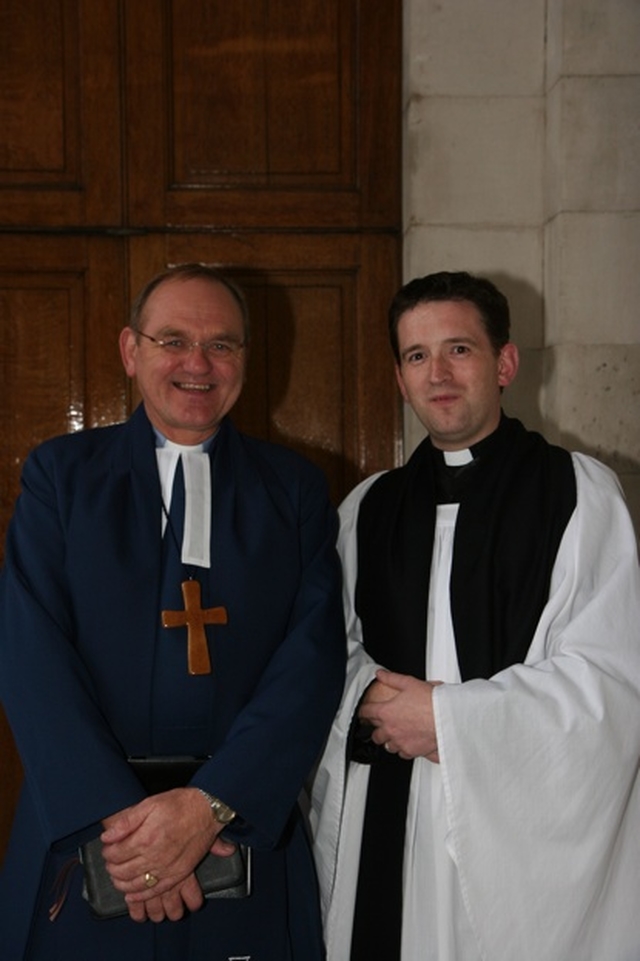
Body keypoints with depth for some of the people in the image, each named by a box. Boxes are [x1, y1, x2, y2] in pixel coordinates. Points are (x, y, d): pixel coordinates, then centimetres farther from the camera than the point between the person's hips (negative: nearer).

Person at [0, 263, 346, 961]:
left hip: (246, 834, 1)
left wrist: (211, 804, -18)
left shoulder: (295, 489, 3)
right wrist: (114, 816, -17)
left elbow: (313, 659, -6)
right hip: (80, 830, 0)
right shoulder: (59, 473, 2)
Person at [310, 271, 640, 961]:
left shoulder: (579, 492, -3)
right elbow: (335, 650, 14)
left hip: (529, 828, -3)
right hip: (382, 826, 4)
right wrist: (371, 700, -8)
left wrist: (446, 715, -11)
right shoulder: (367, 509, 11)